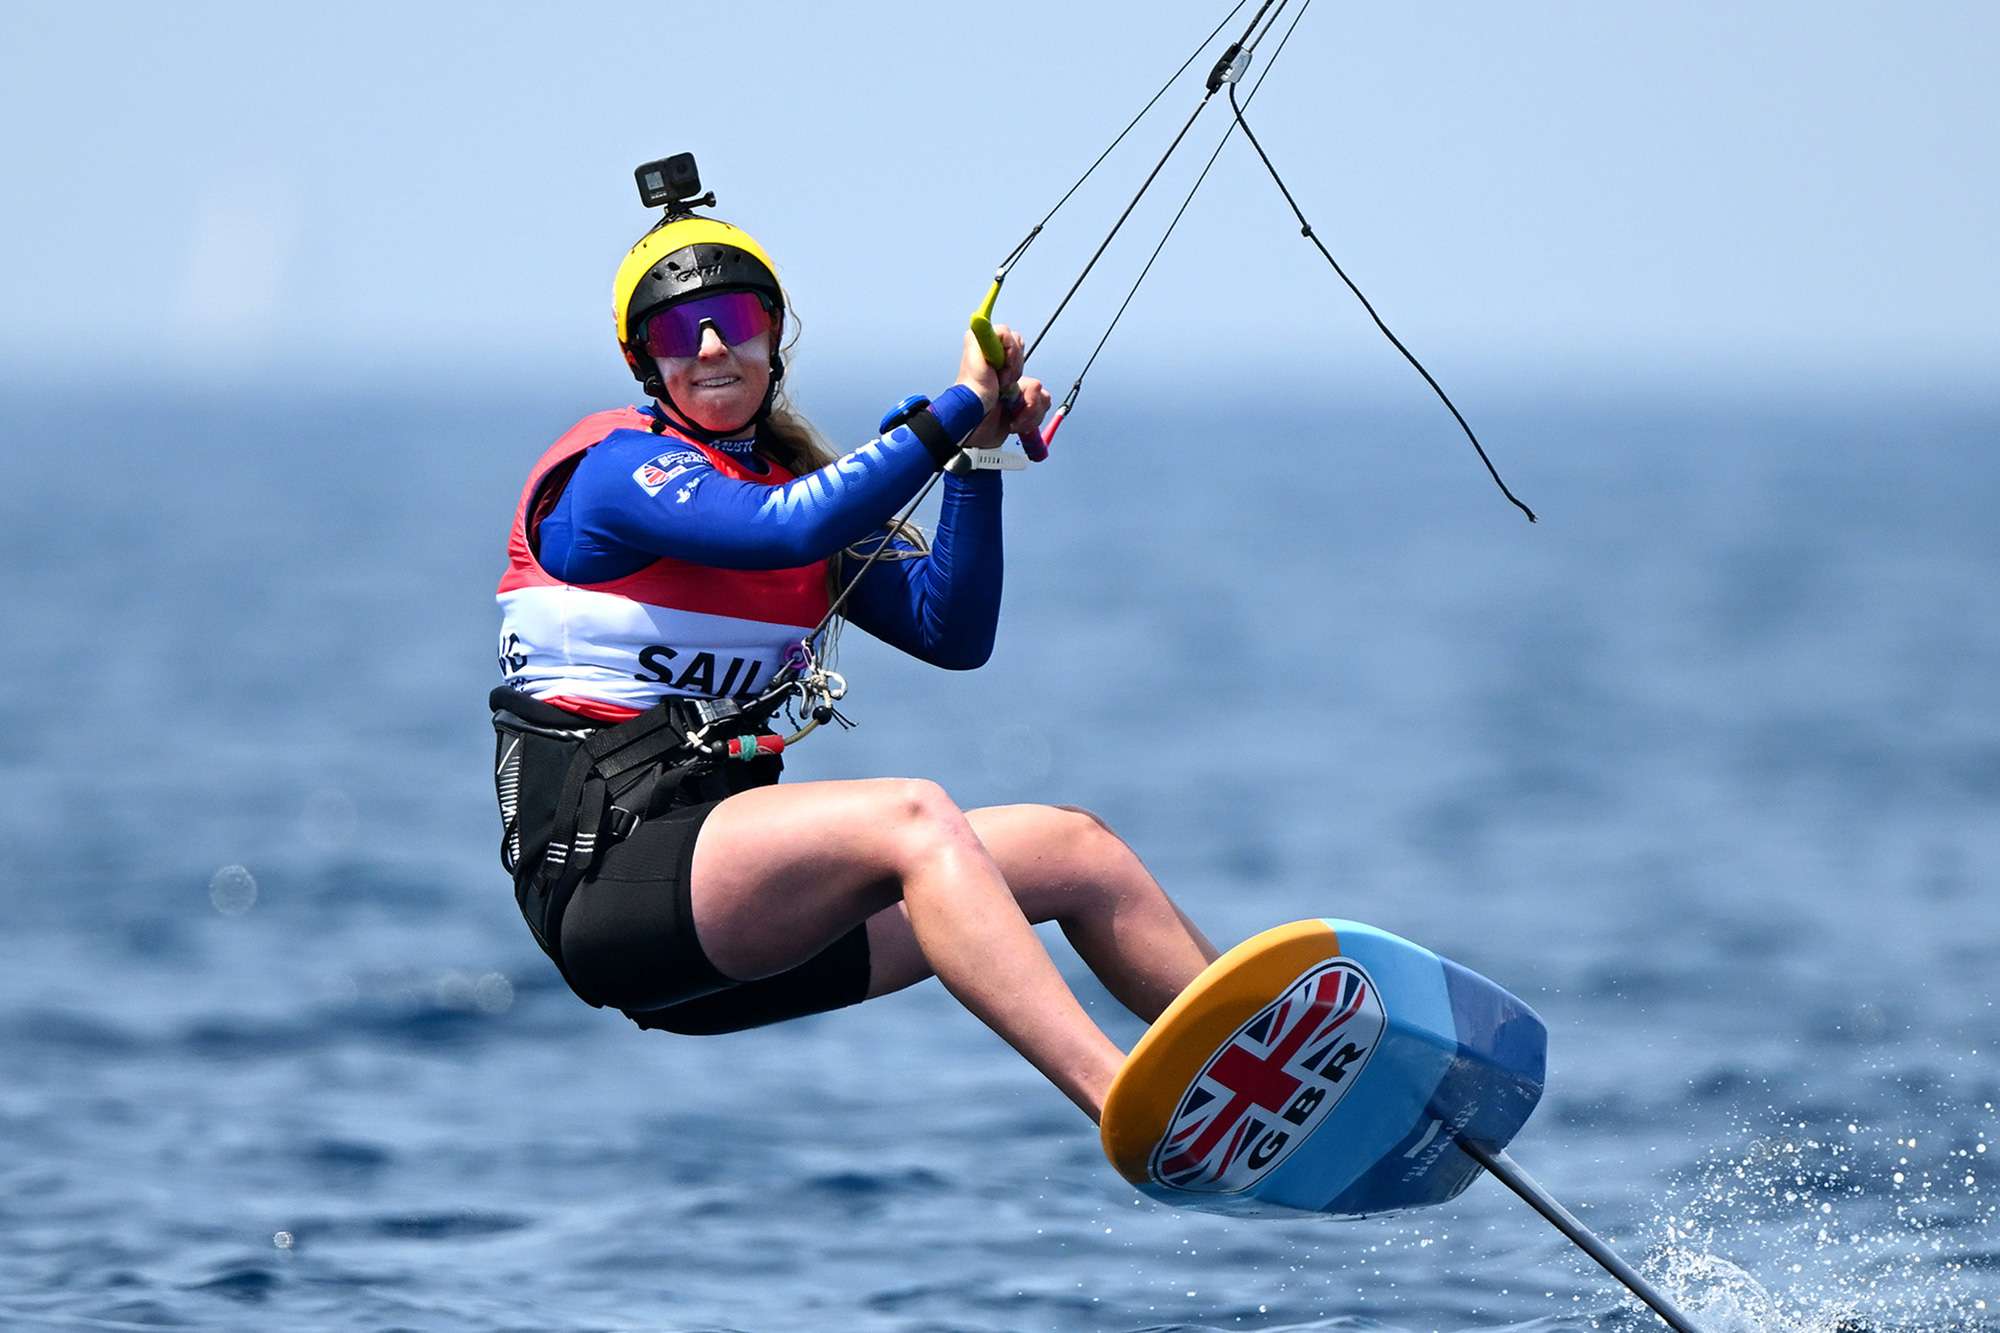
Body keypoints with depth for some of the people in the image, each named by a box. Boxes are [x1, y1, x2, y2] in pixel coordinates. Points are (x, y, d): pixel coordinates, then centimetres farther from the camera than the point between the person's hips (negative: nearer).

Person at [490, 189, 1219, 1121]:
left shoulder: (801, 483, 19)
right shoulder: (616, 466, -5)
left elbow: (954, 636, 8)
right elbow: (788, 529, -24)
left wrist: (979, 459, -3)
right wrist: (955, 411, -17)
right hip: (601, 870, -9)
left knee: (1074, 846, 0)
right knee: (912, 816, -32)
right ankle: (1130, 1110, -47)